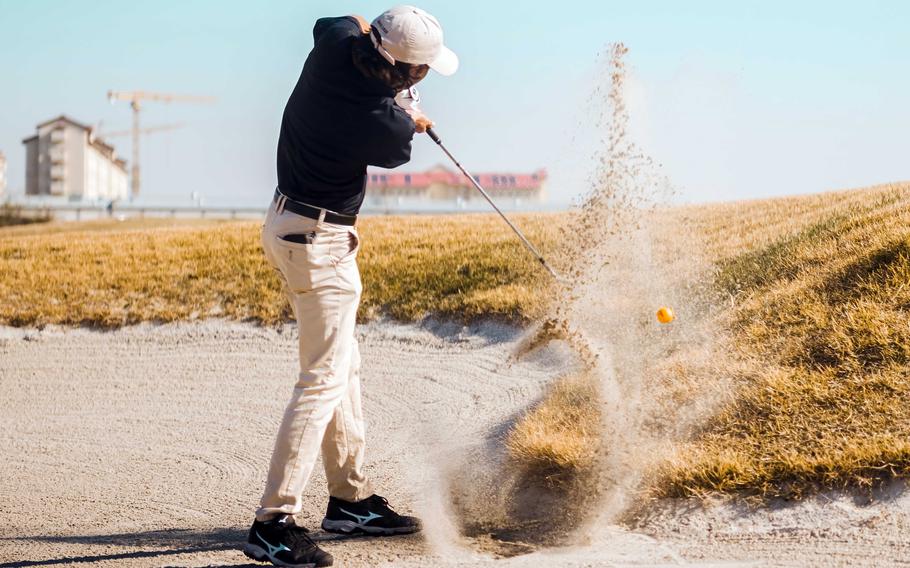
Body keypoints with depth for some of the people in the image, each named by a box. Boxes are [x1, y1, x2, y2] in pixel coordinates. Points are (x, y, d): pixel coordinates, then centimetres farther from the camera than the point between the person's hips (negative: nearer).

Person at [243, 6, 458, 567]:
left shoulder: (336, 43, -7)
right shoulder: (380, 124, -26)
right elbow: (398, 148, -1)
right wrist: (411, 118, 20)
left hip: (290, 223, 10)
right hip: (320, 243, -10)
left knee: (345, 367, 17)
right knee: (324, 378, -11)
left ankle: (350, 498, 27)